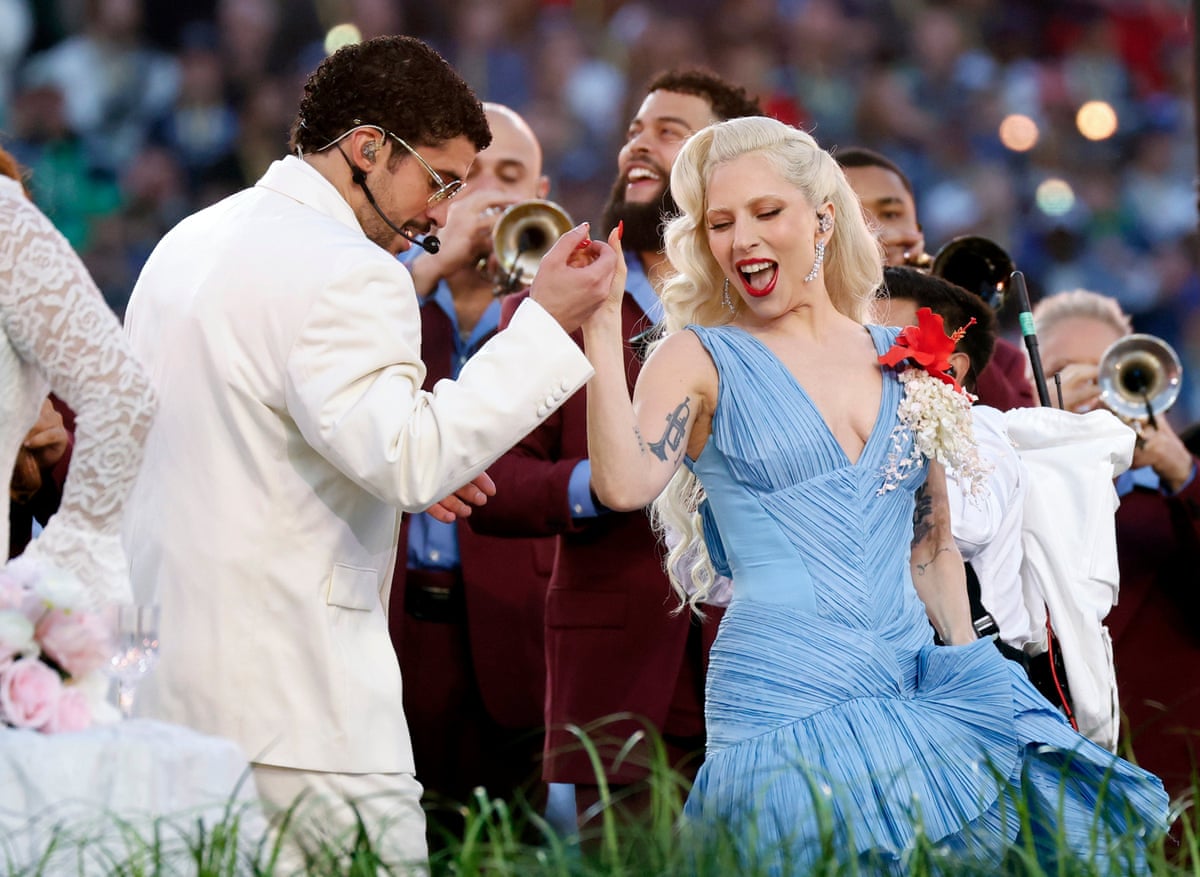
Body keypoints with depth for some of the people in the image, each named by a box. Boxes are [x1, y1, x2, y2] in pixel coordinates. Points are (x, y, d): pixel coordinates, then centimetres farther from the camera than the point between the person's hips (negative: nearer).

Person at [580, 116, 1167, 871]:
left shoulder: (905, 363, 14)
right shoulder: (703, 360, 3)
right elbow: (625, 483, -16)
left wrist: (973, 665, 13)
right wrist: (602, 324, -18)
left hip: (914, 689, 4)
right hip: (786, 696, -4)